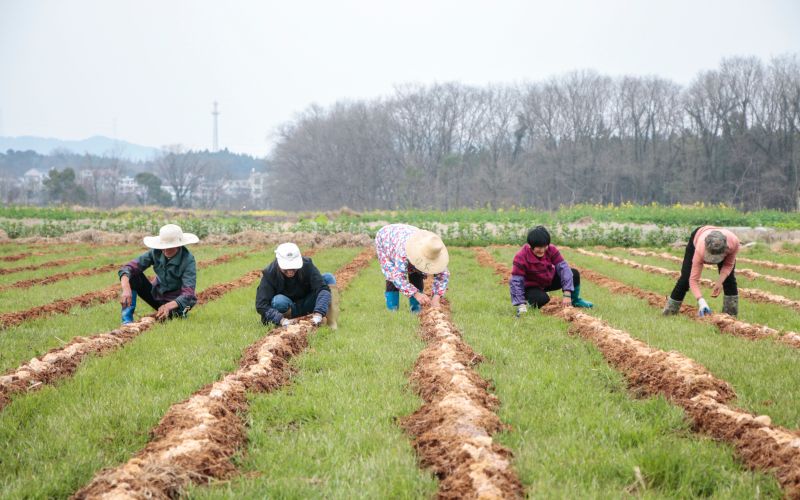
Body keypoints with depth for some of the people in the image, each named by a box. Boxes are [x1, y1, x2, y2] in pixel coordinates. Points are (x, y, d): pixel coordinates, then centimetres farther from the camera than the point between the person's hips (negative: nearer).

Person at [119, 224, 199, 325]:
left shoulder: (188, 260, -25)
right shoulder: (156, 252, -15)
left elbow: (188, 293, -33)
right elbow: (128, 268, -23)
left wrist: (168, 306, -50)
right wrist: (126, 290, -43)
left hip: (176, 301, -4)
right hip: (156, 295, 4)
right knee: (133, 274, -20)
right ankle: (127, 319, -21)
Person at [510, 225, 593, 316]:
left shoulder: (551, 250, -19)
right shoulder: (521, 258, -29)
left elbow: (563, 268, -23)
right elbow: (516, 282, -30)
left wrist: (567, 294, -32)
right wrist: (521, 305, -40)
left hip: (550, 280, 5)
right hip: (532, 287, -5)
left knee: (574, 274, -13)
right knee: (543, 299, -37)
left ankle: (575, 301, 14)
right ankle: (533, 302, 2)